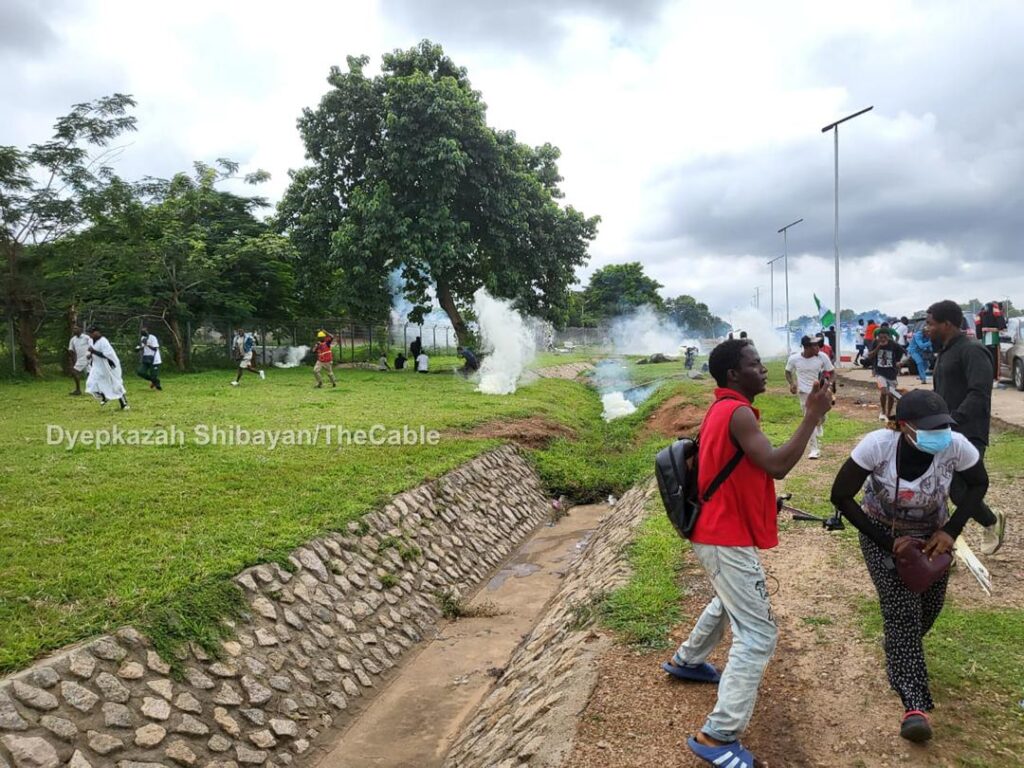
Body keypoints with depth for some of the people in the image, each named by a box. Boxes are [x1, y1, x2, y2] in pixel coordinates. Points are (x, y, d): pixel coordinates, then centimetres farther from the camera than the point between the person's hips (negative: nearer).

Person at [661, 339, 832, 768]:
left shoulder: (722, 408, 11)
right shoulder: (738, 413, -21)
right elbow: (777, 466, -27)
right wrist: (813, 415, -23)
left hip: (717, 532, 11)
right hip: (727, 540, -11)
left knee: (729, 601, 33)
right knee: (757, 634, -8)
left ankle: (686, 661, 50)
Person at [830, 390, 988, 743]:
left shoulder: (956, 446, -28)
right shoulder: (877, 445, -35)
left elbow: (978, 484, -5)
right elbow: (841, 497, -23)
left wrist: (950, 532, -14)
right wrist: (886, 542, -21)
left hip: (931, 534, 3)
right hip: (883, 533, -3)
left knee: (929, 606, 13)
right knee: (900, 610, -12)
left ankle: (901, 657, 45)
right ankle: (915, 705, -4)